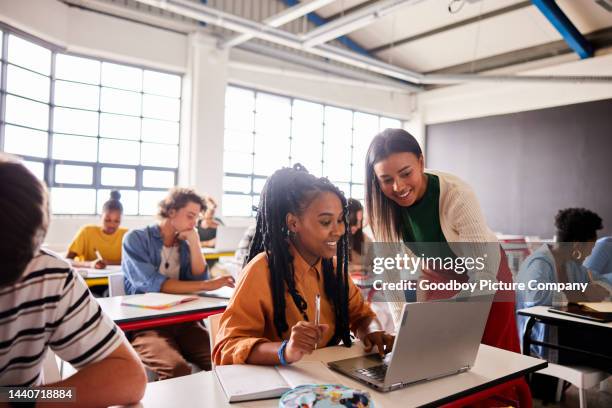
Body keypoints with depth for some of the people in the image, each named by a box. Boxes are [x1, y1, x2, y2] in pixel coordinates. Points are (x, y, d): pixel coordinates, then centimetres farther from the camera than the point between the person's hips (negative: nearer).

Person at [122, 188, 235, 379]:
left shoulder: (185, 244, 14)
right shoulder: (136, 239, -2)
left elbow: (198, 279, 3)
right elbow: (151, 284, -16)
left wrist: (194, 242, -2)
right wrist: (207, 285, -17)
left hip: (182, 320, 4)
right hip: (145, 323, -4)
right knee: (177, 369, -34)